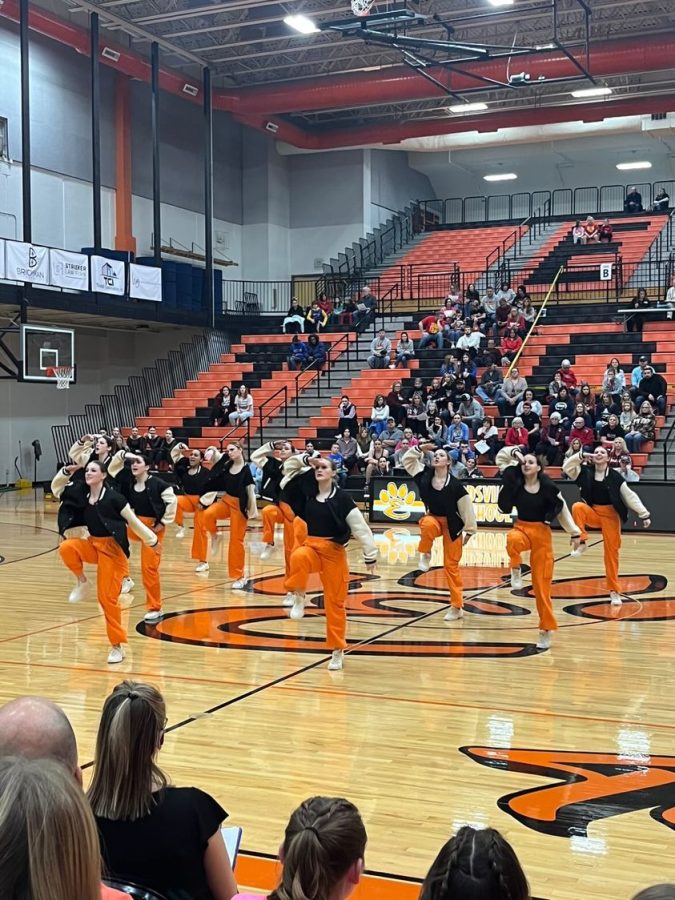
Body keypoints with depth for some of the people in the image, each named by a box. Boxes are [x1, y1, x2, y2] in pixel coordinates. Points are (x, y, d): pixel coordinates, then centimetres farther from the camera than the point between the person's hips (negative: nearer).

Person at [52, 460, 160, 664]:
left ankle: (117, 646, 8)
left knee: (107, 597, -5)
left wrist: (152, 540, -3)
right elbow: (56, 487, 10)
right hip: (93, 543, 5)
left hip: (112, 548, -5)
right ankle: (82, 582, -2)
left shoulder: (113, 497, -17)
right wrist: (65, 472, -8)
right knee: (66, 547, -27)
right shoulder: (81, 493, -2)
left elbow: (133, 521, -8)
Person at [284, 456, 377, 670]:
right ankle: (299, 598, -16)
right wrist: (307, 461, -3)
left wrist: (370, 556, -7)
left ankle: (337, 651, 16)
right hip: (311, 545, 2)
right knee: (298, 557, -37)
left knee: (335, 601, 4)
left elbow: (361, 528, -7)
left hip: (334, 552, -2)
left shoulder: (341, 498, -9)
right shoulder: (308, 491, 2)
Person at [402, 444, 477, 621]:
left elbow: (466, 508, -11)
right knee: (427, 525, -38)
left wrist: (469, 531, -8)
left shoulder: (455, 485, -19)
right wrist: (420, 449, -9)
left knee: (451, 565, 0)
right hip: (433, 518, 3)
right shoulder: (425, 475, -8)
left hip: (451, 524, -2)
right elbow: (407, 459, 4)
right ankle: (425, 554, -9)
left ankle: (457, 607, 8)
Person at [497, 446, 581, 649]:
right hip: (521, 528, 1)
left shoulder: (548, 487, -9)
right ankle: (516, 569, -12)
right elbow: (501, 456, 3)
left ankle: (546, 630, 11)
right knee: (512, 540, -41)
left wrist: (575, 533, 3)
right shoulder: (515, 482, -5)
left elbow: (562, 509, 3)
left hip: (542, 534, -1)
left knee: (541, 586, 0)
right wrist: (515, 453, -12)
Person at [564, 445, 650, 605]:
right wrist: (581, 456, -18)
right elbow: (566, 467, -9)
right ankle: (582, 542, -25)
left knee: (611, 552, 0)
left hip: (611, 515, -1)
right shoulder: (586, 472, -2)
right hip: (593, 512, 1)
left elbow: (629, 496, -5)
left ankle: (614, 591, 12)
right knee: (577, 507, -31)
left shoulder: (614, 476, -7)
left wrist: (644, 514, -8)